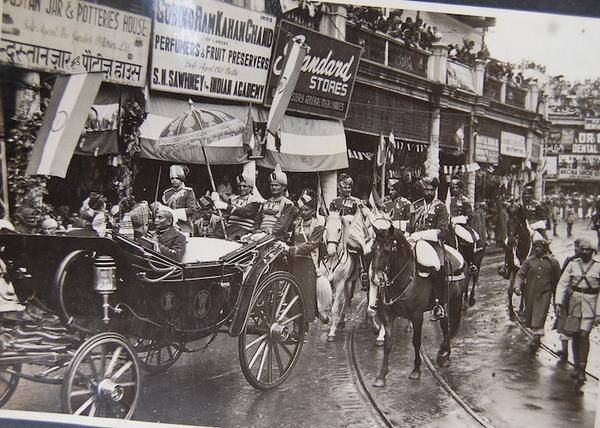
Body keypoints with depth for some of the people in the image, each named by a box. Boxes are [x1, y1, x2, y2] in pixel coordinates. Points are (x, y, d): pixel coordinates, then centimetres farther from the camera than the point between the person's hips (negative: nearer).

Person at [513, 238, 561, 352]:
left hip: (544, 293, -3)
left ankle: (536, 338, -6)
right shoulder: (529, 260, 3)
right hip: (530, 293, 3)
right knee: (529, 315, 13)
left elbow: (557, 279, 10)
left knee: (539, 317, -10)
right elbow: (520, 274, 0)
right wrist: (517, 286, -17)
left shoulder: (553, 262, 0)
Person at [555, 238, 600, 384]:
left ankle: (582, 370, -4)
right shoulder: (573, 264, 5)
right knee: (575, 335, 8)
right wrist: (558, 302, -11)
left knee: (584, 335, -12)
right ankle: (577, 366, 22)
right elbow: (562, 284, 1)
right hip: (574, 304, 2)